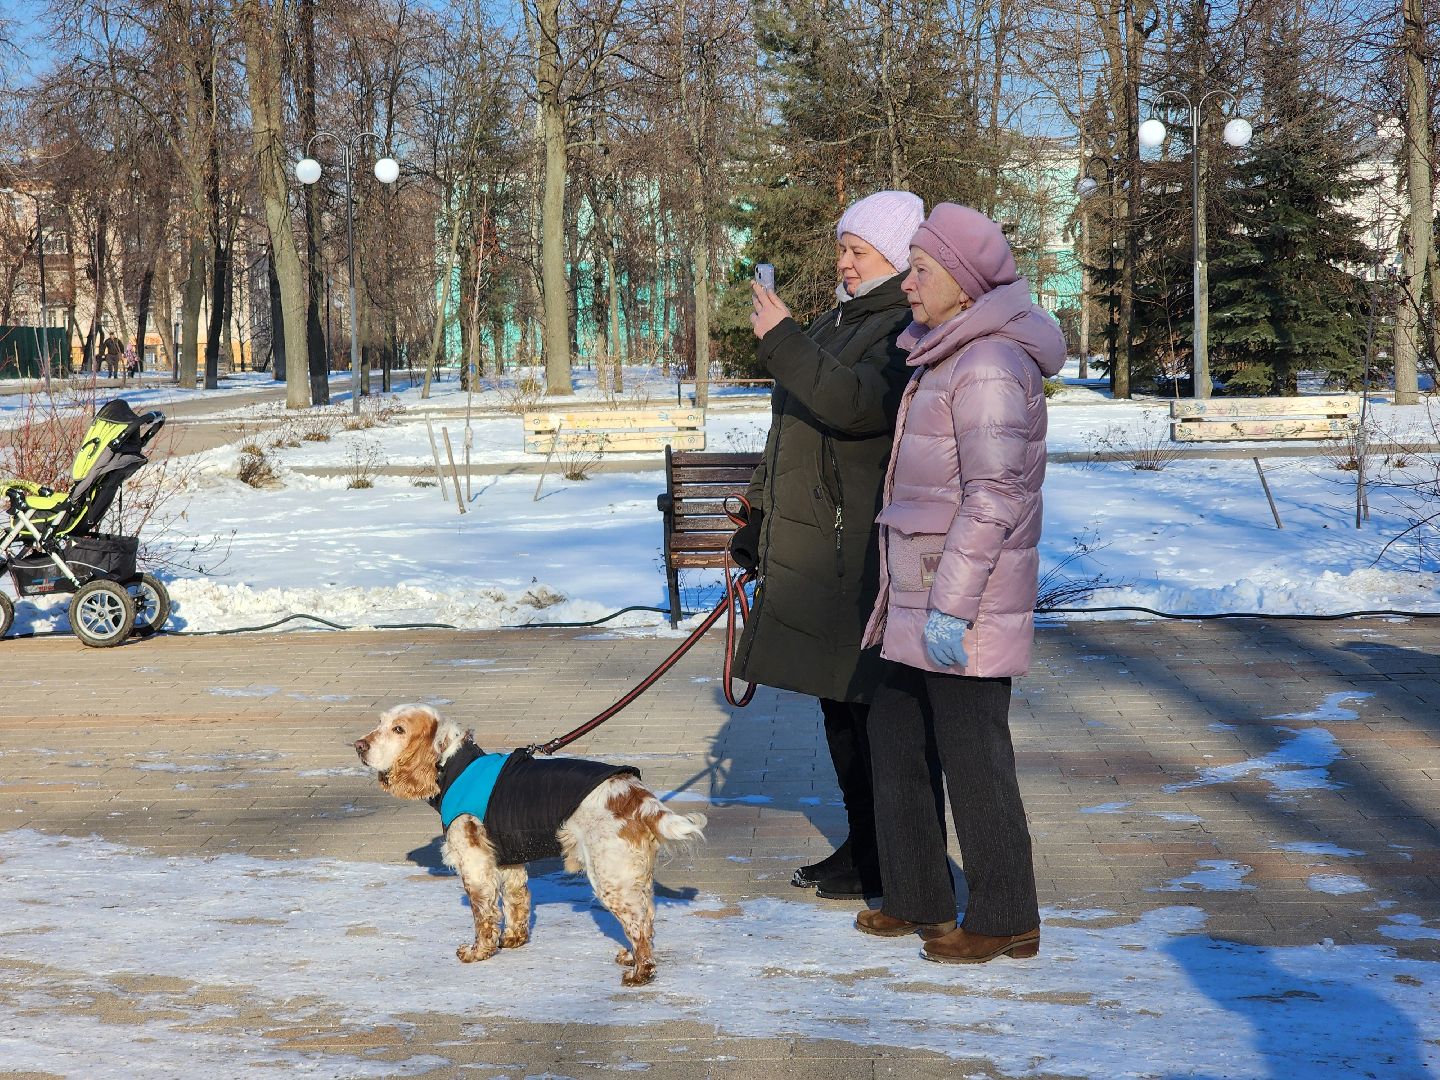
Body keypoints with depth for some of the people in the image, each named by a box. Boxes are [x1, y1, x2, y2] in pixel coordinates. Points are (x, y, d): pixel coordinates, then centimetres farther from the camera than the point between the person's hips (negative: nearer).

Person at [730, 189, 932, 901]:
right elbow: (792, 434, 24)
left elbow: (856, 404, -29)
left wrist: (781, 340, -24)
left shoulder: (909, 329, -11)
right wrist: (757, 529, 24)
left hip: (865, 550, -10)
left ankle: (890, 867, 5)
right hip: (813, 549, 10)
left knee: (874, 707, -4)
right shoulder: (836, 326, 19)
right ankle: (861, 848, 24)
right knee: (839, 703, 14)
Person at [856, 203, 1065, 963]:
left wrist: (952, 605, -24)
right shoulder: (949, 356, 13)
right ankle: (919, 898, 27)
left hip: (965, 595, -10)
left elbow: (994, 497, -23)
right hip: (922, 590, 10)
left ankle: (1005, 919, 11)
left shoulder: (990, 366, -18)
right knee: (893, 731, 16)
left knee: (971, 752, -2)